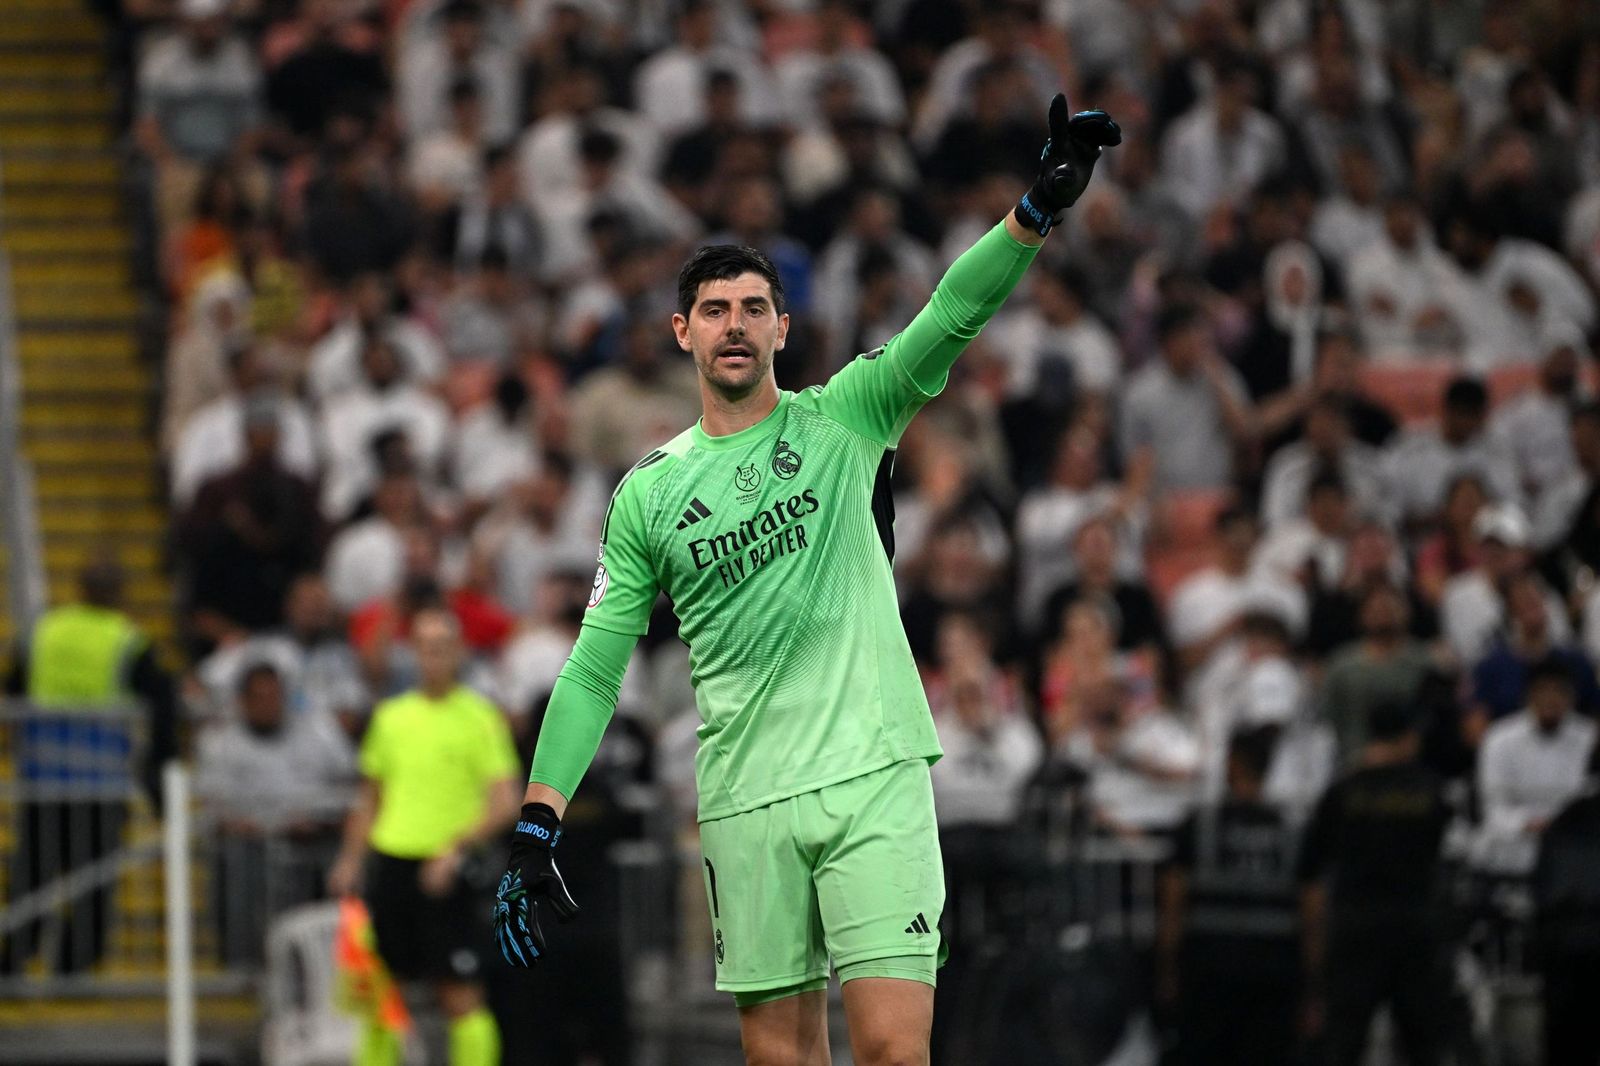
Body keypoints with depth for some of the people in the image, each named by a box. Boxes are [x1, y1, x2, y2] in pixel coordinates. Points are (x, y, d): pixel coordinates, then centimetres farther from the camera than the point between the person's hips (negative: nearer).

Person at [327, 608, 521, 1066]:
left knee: (461, 995, -8)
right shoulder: (391, 716, 13)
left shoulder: (480, 717, -3)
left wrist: (458, 849, -21)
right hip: (390, 863, 5)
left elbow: (505, 804, -10)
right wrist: (350, 859, 11)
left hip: (444, 874, -5)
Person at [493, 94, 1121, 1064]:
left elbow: (950, 320, -8)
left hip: (876, 775, -2)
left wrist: (1038, 212, -24)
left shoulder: (841, 420, 6)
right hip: (746, 801, 2)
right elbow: (594, 670, 12)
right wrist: (537, 828, 4)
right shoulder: (649, 493, 11)